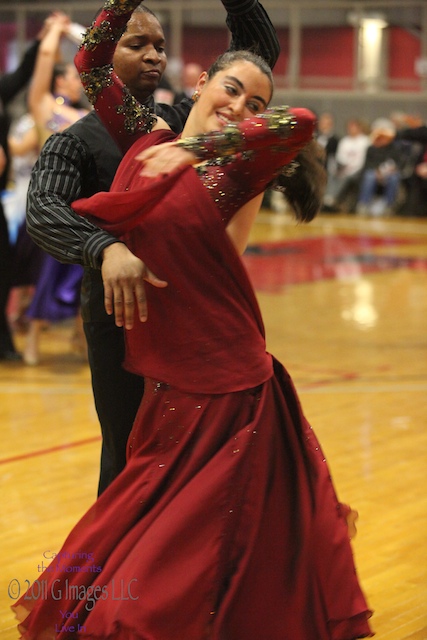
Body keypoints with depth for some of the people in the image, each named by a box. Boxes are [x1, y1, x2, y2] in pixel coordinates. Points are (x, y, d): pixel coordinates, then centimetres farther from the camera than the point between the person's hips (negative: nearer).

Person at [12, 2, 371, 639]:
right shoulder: (147, 139, 7)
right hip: (166, 388, 5)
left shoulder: (233, 170, -7)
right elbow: (93, 62, 15)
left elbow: (302, 123, -26)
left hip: (225, 395, -5)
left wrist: (193, 147, -26)